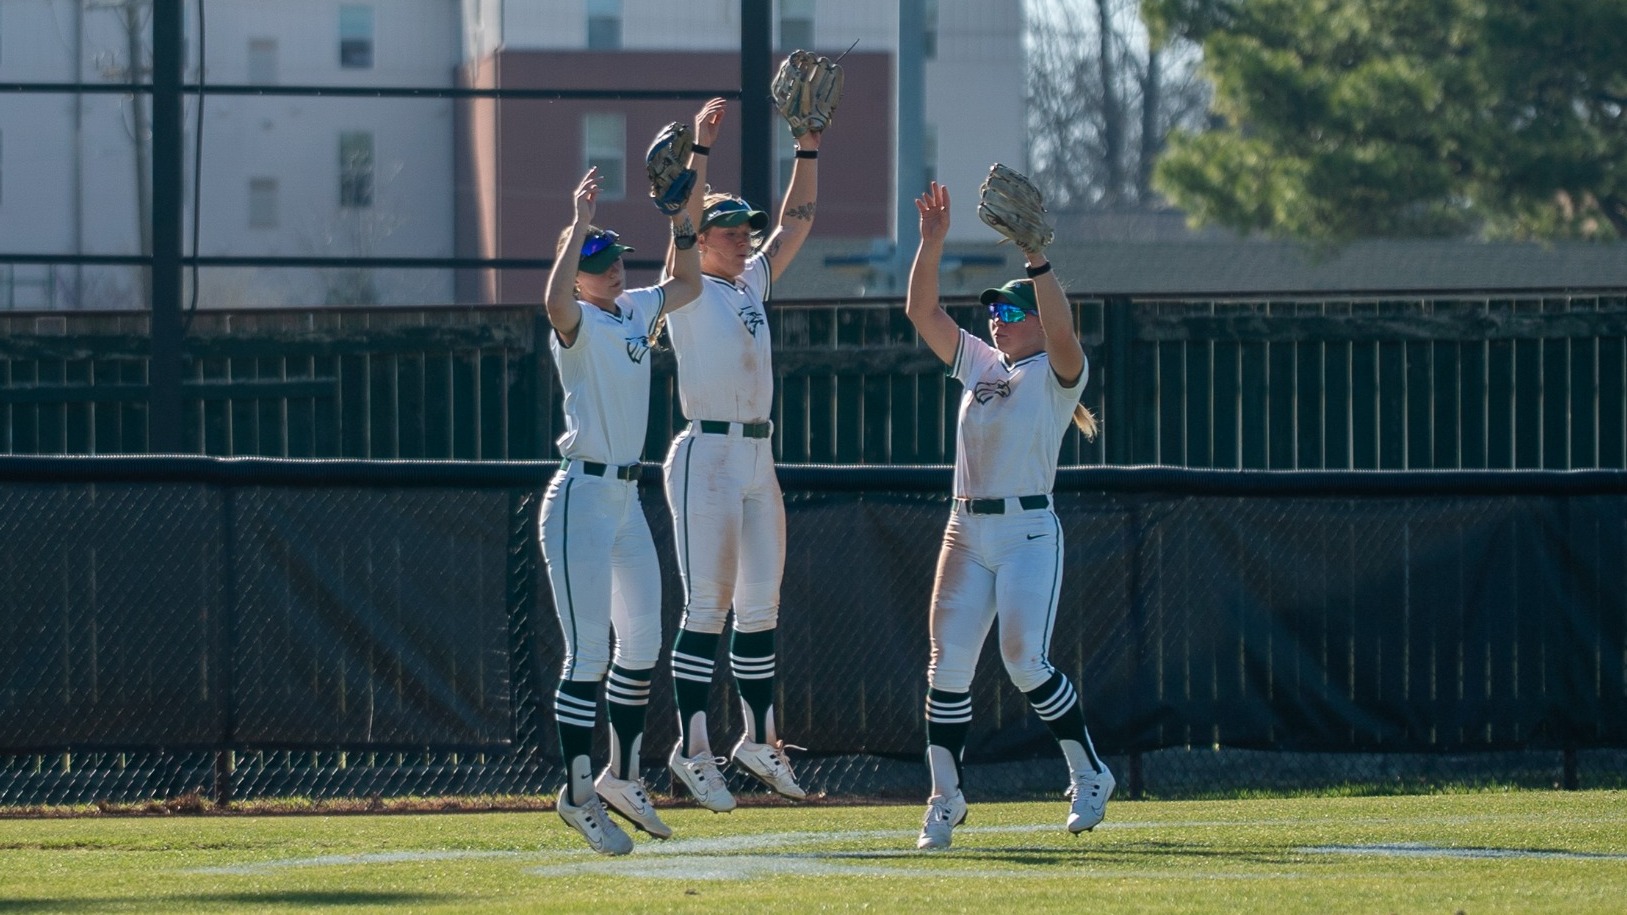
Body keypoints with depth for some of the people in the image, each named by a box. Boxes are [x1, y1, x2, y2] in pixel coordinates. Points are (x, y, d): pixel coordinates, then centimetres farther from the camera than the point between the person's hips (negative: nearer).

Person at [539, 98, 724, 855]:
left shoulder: (636, 311, 11)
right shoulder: (578, 324, -13)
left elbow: (687, 280, 19)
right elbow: (555, 301, -36)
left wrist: (691, 174, 12)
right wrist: (579, 222, -34)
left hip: (627, 500, 8)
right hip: (582, 499, -8)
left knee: (641, 644, 14)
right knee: (588, 653, -7)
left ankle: (622, 776, 28)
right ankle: (578, 792, -1)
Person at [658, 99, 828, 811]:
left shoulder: (753, 283, 17)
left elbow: (797, 221, 18)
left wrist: (809, 144, 11)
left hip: (759, 458, 7)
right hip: (707, 456, -7)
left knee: (761, 604, 9)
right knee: (708, 604, -9)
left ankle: (760, 739, 17)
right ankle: (692, 747, -8)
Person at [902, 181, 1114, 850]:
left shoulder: (1055, 373, -1)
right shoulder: (978, 363, 17)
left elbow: (1062, 331, -23)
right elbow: (921, 311, 12)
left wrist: (1036, 258, -30)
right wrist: (932, 242, 1)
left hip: (1029, 531, -6)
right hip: (967, 531, 6)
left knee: (1025, 662, -16)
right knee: (947, 665, -2)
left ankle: (1089, 773, 1)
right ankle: (945, 801, 4)